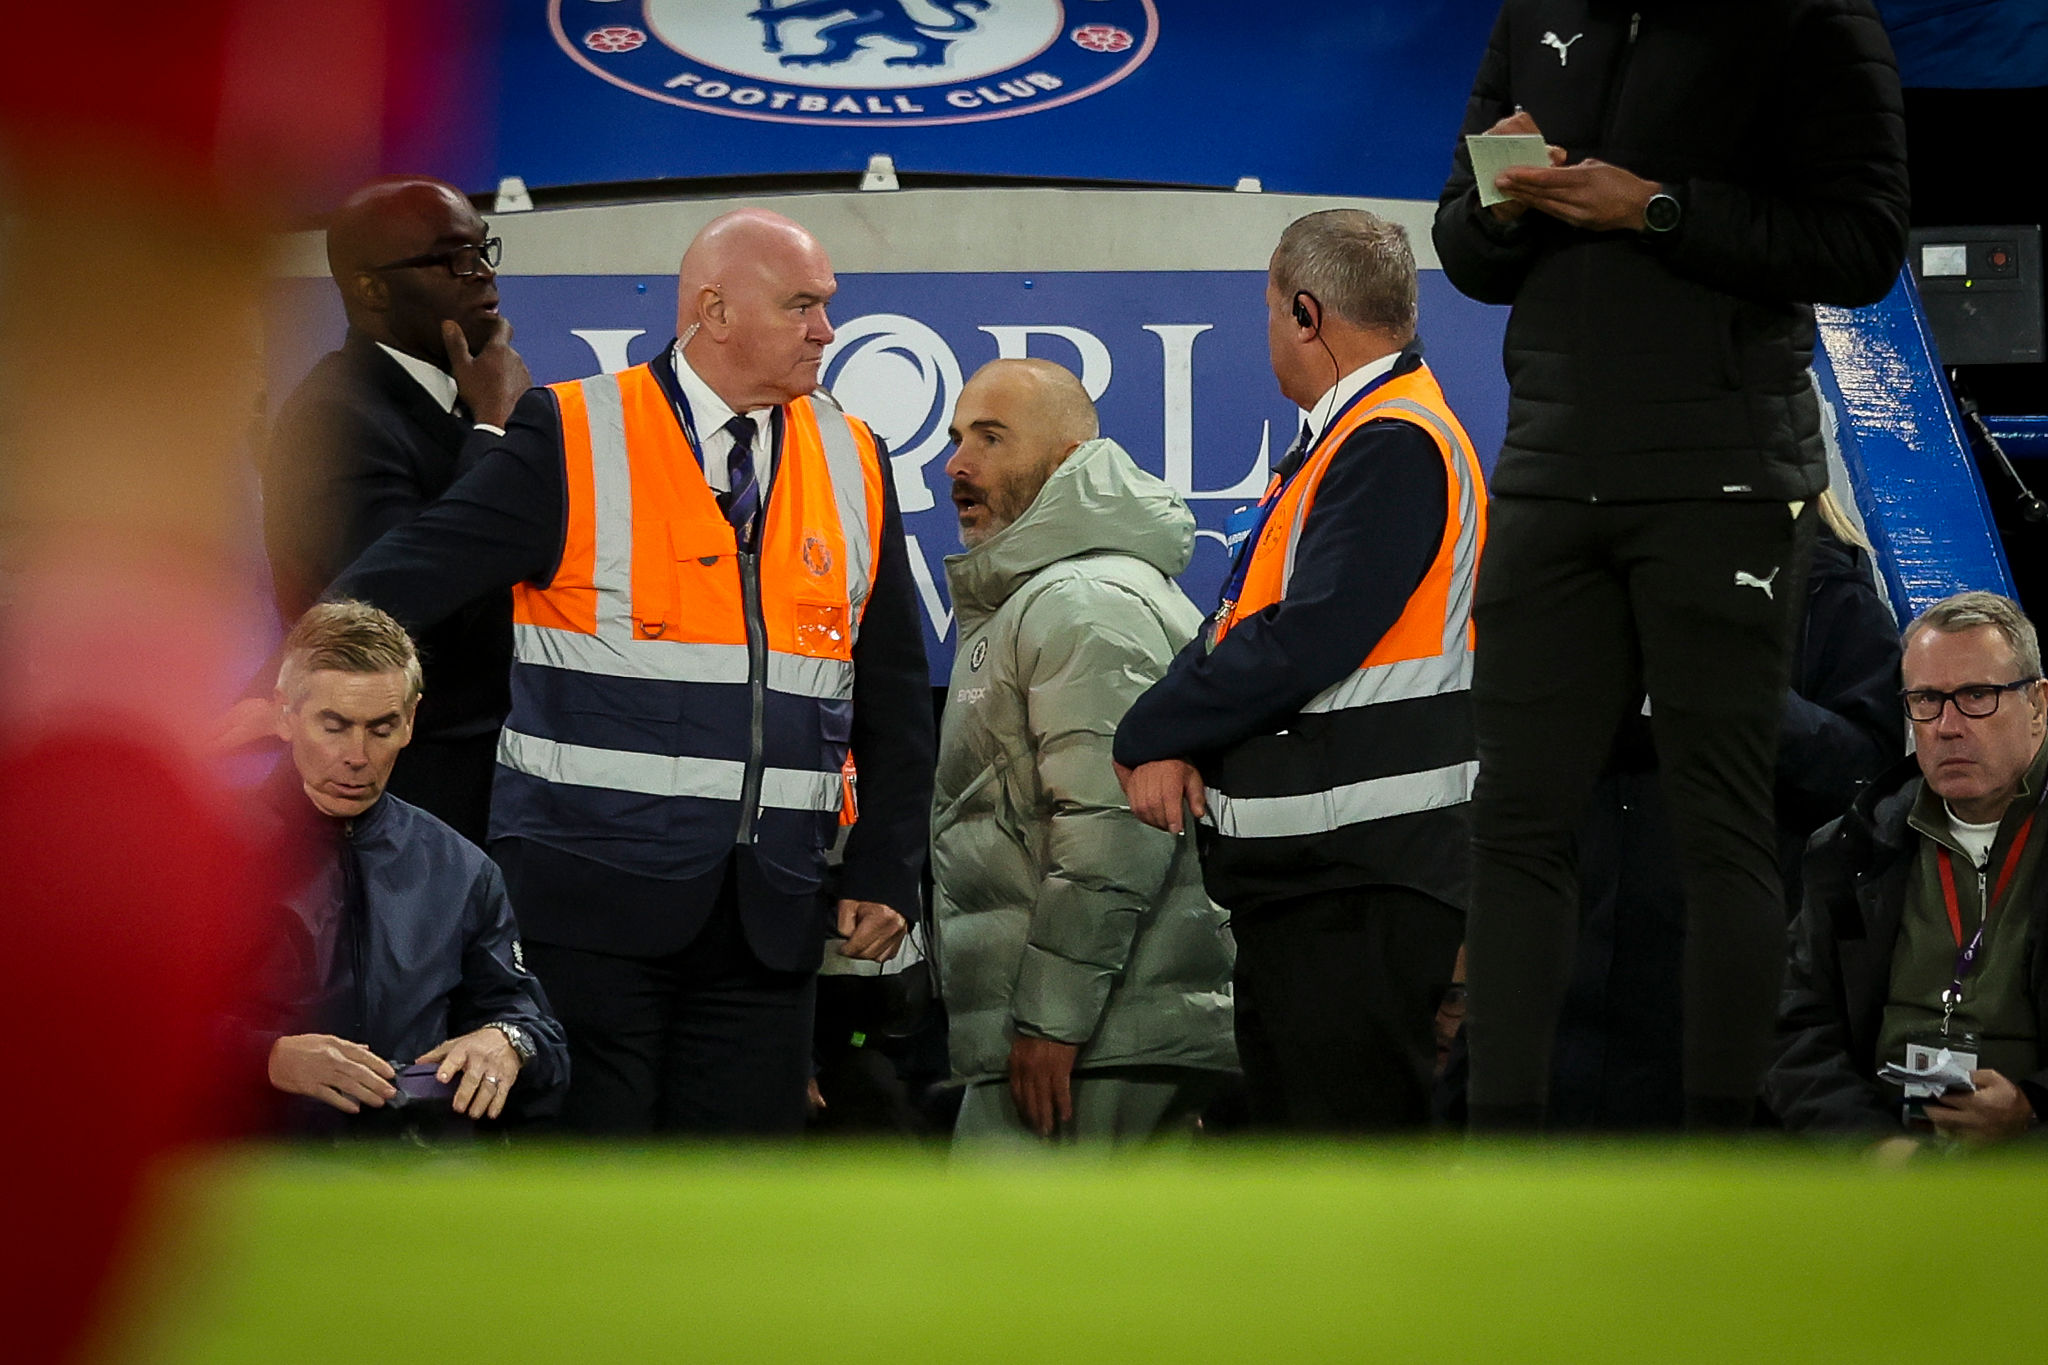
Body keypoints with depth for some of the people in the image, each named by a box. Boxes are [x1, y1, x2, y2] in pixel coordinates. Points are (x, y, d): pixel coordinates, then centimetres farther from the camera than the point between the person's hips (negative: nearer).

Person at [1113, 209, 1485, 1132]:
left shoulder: (1396, 449, -15)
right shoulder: (1334, 444, 19)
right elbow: (1240, 624, 18)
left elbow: (1306, 642, -22)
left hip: (1364, 874, -11)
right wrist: (1171, 737, -1)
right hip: (1298, 867, 11)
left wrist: (1154, 733, -10)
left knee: (1354, 1136, -10)